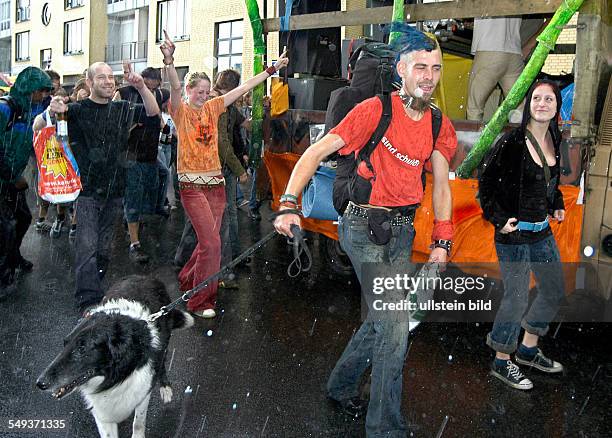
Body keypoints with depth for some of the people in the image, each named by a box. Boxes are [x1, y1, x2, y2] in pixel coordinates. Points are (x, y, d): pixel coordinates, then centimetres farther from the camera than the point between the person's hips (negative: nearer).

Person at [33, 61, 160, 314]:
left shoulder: (122, 109, 9)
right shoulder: (77, 110, -3)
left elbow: (153, 116, -2)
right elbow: (37, 127, -8)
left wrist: (141, 88, -18)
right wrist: (50, 113, -32)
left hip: (114, 190, 4)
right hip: (87, 190, -4)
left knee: (104, 248, 14)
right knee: (87, 247, -10)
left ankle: (91, 289, 30)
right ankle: (89, 302, -6)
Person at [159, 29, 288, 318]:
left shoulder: (212, 108, 10)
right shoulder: (181, 111, -4)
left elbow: (244, 88, 11)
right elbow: (175, 87, -24)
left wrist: (272, 69, 13)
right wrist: (169, 60, -43)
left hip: (216, 182, 6)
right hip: (192, 185, -6)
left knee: (208, 241, 13)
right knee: (212, 242, -11)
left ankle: (188, 280, 38)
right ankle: (200, 301, 4)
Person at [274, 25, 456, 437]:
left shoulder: (440, 126, 7)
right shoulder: (375, 110, -12)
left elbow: (442, 186, 13)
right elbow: (316, 152, -14)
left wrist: (442, 242, 5)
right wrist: (289, 205, -25)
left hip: (403, 228, 7)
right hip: (363, 224, -6)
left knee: (384, 319, 14)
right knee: (396, 323, -9)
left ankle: (342, 384, 39)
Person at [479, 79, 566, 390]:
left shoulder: (553, 139, 5)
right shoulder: (512, 142, -18)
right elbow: (486, 183, -13)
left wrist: (557, 205, 10)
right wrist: (498, 219, -17)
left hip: (543, 231, 9)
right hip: (514, 233, -8)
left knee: (554, 291, 19)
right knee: (517, 300, 1)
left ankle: (528, 349, 38)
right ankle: (502, 362, 22)